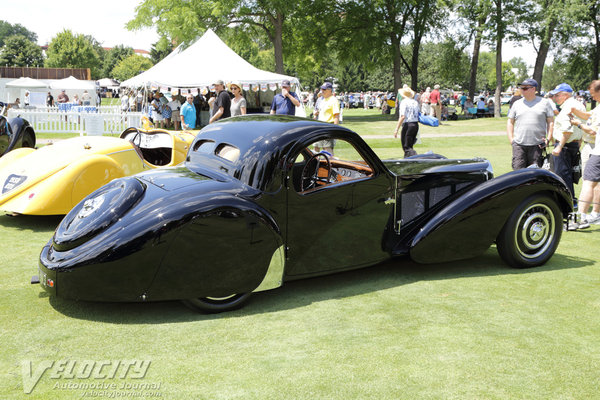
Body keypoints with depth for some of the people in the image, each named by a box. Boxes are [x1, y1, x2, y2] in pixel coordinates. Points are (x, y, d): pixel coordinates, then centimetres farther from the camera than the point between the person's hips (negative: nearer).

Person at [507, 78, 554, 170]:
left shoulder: (544, 103, 6)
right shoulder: (517, 104, 12)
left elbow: (551, 121, 8)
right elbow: (510, 122, 16)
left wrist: (548, 138, -2)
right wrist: (511, 139, 5)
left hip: (537, 145, -1)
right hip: (519, 144, 1)